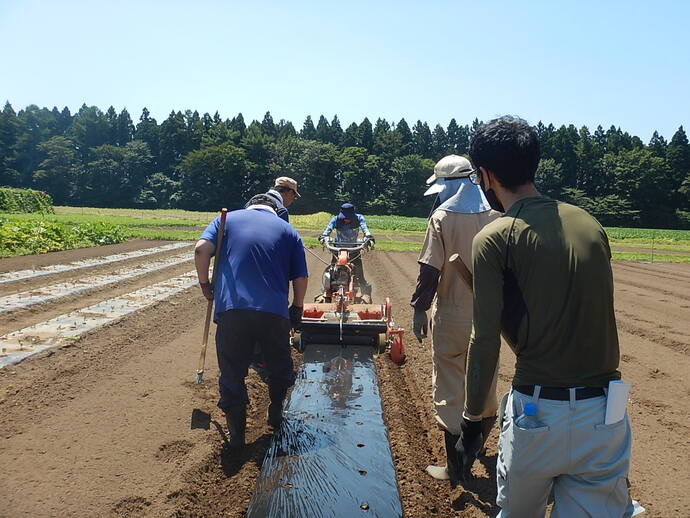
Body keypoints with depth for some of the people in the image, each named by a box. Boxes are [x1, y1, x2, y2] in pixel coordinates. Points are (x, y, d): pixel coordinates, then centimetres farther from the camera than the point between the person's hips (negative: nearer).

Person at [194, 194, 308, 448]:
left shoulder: (228, 219, 15)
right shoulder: (287, 230, 16)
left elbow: (201, 249, -2)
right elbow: (301, 277, 9)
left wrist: (205, 284, 10)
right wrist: (297, 308, 22)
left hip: (231, 307, 0)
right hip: (274, 311, 1)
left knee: (232, 373, 13)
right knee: (279, 366, 24)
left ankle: (236, 434, 19)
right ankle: (276, 413, 39)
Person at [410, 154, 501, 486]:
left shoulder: (442, 216, -11)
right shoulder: (495, 215, 2)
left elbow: (430, 269, -15)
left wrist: (419, 309, -7)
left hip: (452, 316, -5)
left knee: (449, 390, 5)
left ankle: (456, 468, 12)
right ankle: (476, 444, 44)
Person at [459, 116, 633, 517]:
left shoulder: (496, 239, -12)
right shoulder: (591, 225, 5)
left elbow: (486, 340, -12)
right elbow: (590, 314, 10)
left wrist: (472, 419, -1)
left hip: (539, 412, -3)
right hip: (606, 415, 4)